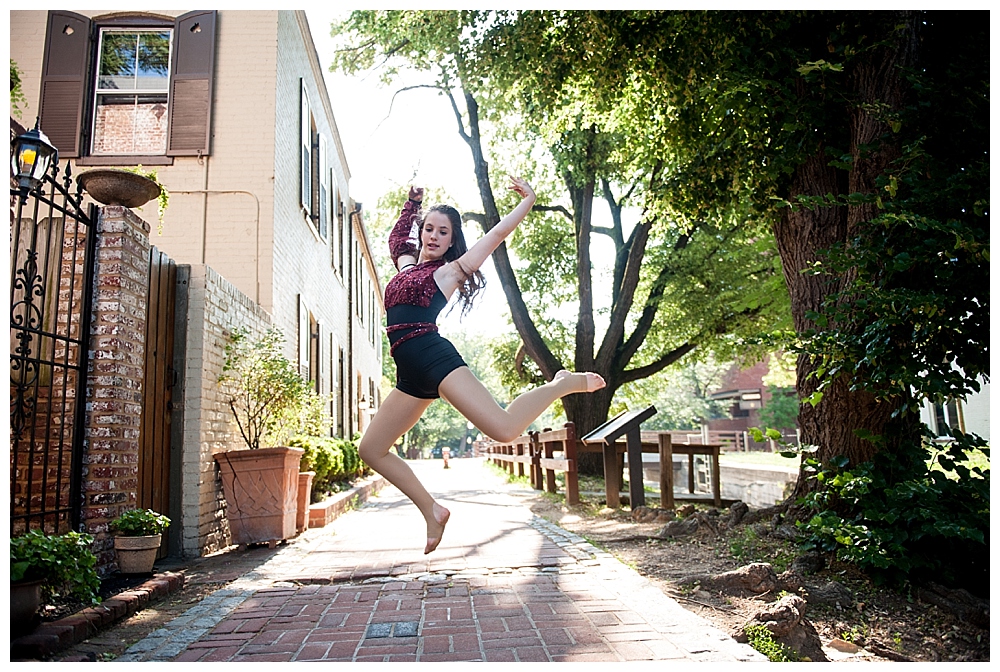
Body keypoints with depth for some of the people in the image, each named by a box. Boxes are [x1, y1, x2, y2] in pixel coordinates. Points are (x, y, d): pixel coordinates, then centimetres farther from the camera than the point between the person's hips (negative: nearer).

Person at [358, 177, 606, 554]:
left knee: (504, 428, -24)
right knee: (371, 449, 7)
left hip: (434, 358, -7)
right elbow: (398, 234, 44)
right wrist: (413, 204, 47)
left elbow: (498, 233, 10)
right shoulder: (406, 265, 23)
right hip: (411, 377, 7)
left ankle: (563, 385, 2)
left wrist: (528, 200, 17)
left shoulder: (449, 271, 8)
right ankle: (432, 511, 13)